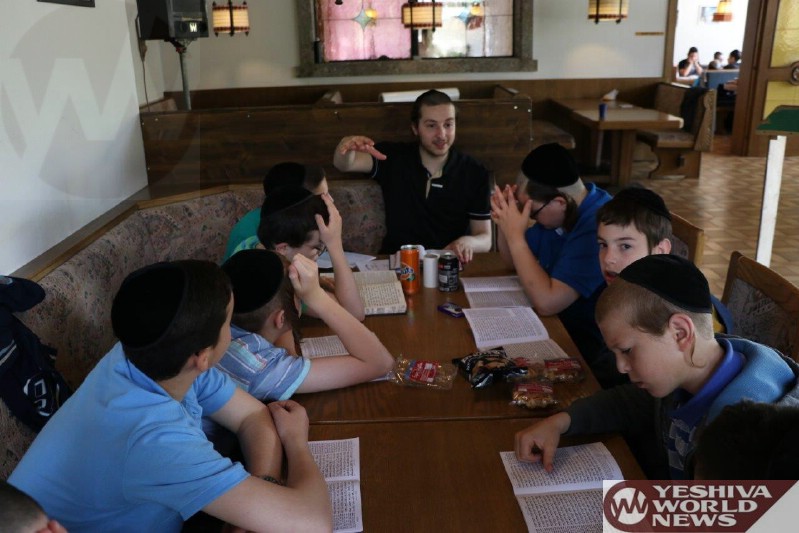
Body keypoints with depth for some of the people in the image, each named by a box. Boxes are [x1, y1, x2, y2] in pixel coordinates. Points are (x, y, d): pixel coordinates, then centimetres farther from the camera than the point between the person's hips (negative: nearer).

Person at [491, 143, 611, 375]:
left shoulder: (599, 226, -28)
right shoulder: (557, 213, -2)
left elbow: (546, 302, -31)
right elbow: (514, 262, 11)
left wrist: (515, 236, -26)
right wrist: (504, 224, -8)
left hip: (587, 346, -8)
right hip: (556, 324, 8)